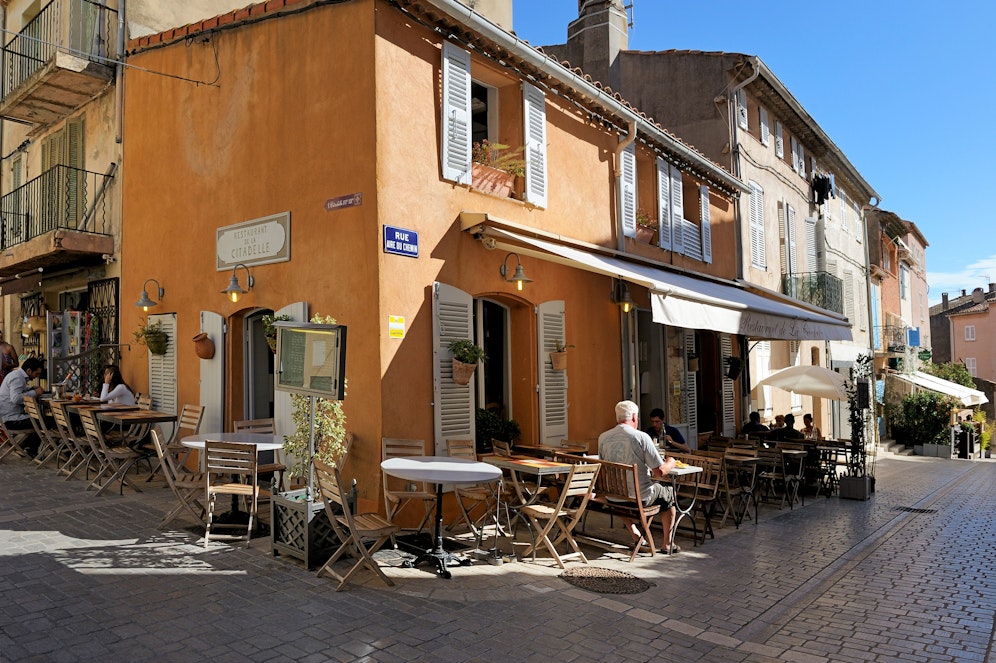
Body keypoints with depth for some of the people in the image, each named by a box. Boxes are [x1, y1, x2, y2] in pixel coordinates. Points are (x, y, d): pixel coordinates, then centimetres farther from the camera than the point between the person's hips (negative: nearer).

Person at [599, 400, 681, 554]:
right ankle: (667, 544, 32)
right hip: (640, 498, -4)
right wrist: (671, 463, 9)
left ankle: (636, 537, 32)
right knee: (669, 492, 25)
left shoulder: (603, 437, -4)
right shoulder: (641, 437, -16)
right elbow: (660, 471, -15)